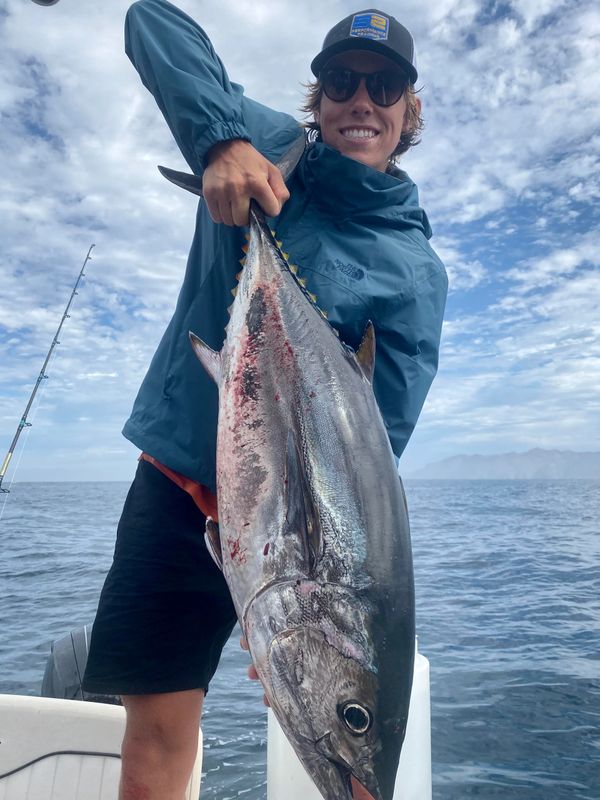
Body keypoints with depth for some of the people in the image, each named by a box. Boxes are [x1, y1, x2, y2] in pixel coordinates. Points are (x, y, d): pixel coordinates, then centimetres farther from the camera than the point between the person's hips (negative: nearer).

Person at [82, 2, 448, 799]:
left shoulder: (415, 268, -3)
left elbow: (380, 433, -12)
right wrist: (219, 137, -16)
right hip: (177, 486, 2)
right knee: (157, 725, 9)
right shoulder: (264, 145, 3)